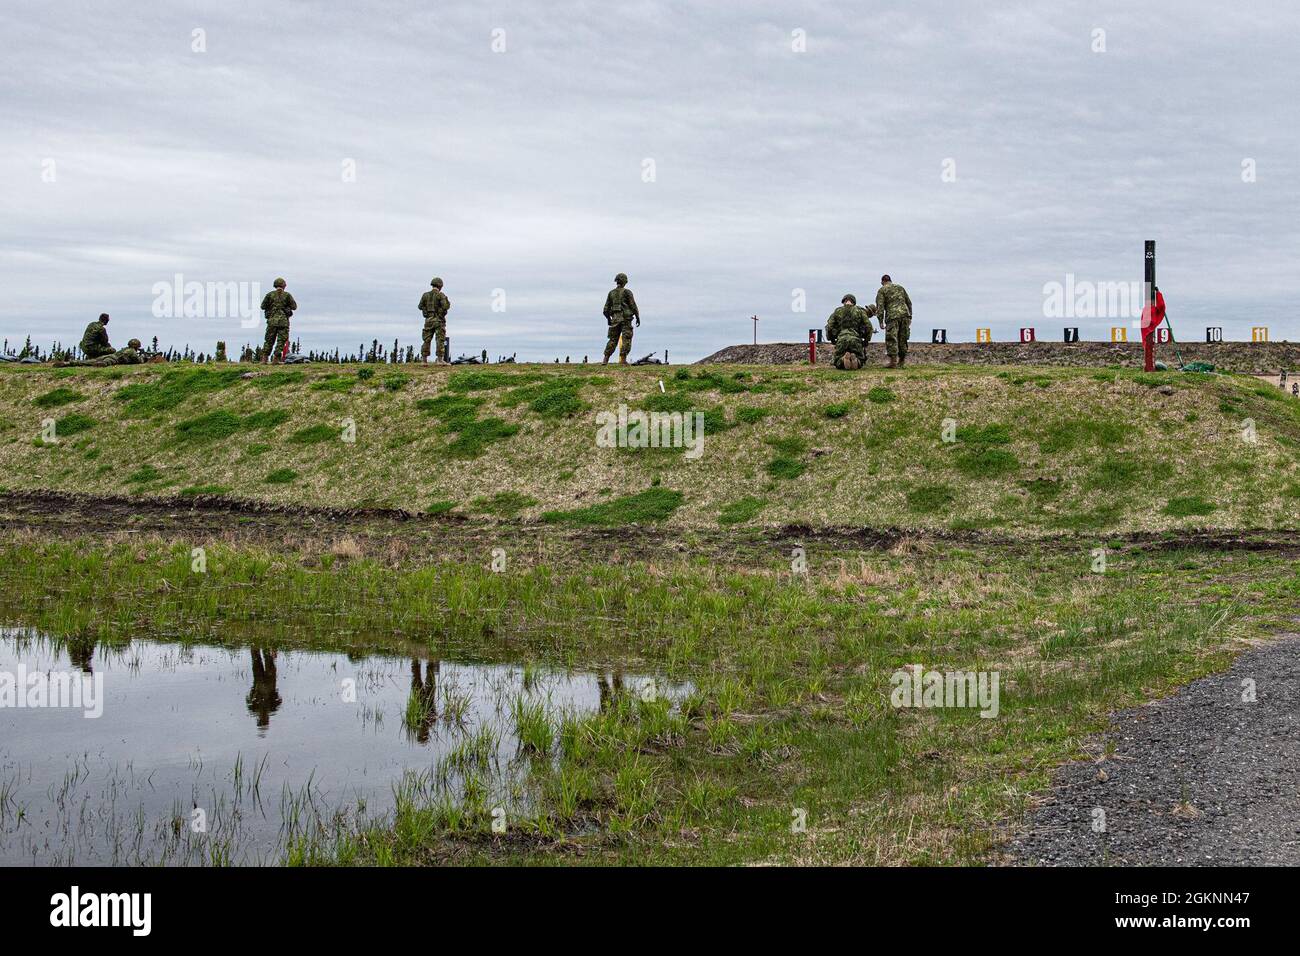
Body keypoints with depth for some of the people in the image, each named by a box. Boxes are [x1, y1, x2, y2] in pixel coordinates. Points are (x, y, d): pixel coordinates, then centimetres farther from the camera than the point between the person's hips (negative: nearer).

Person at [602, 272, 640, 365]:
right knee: (626, 340, -2)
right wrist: (638, 317, 0)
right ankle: (623, 360, -10)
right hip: (626, 319, -4)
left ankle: (605, 360, 0)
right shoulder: (627, 292, -5)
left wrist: (608, 319, 23)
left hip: (615, 319, 4)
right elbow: (633, 306, -8)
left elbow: (606, 309, 10)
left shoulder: (611, 293, 9)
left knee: (612, 340, 8)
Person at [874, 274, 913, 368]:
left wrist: (881, 322, -2)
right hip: (905, 313, 5)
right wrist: (910, 316, 24)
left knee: (891, 339, -3)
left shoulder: (882, 290, 7)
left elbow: (880, 307, -3)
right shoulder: (900, 287, 22)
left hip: (892, 316, -5)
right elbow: (909, 303, 21)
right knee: (902, 339, 10)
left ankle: (893, 362, -10)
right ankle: (901, 362, 14)